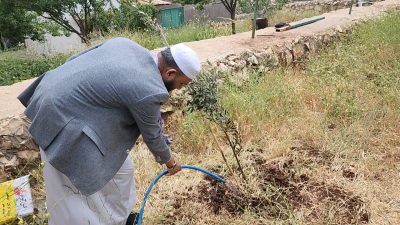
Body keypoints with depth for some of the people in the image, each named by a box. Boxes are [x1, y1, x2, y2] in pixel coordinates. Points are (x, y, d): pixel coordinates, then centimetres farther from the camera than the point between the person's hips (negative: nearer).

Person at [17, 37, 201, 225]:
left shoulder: (125, 43, -1)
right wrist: (168, 160, 14)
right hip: (64, 121, -10)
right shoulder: (149, 91, -23)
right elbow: (151, 135, -6)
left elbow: (73, 58, 8)